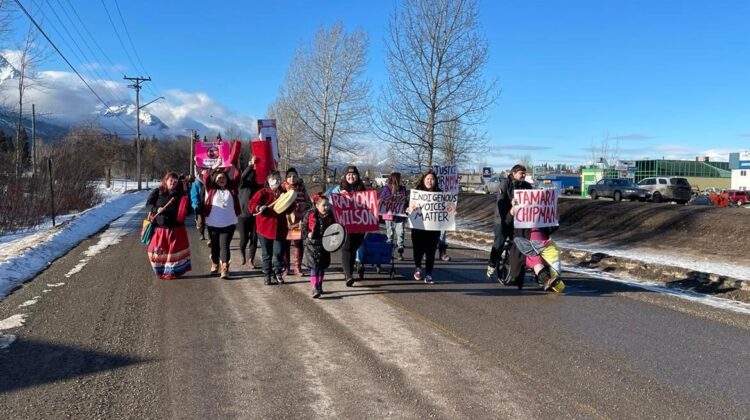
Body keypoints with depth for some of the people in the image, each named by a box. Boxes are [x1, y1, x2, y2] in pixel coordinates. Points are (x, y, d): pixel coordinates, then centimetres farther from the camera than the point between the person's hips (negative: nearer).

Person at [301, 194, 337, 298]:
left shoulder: (330, 216, 1)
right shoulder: (309, 215, -7)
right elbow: (304, 227, -1)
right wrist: (308, 234, -18)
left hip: (325, 245, 4)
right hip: (312, 244, -4)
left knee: (322, 267, 13)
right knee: (314, 267, -10)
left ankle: (319, 287, 30)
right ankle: (314, 289, -13)